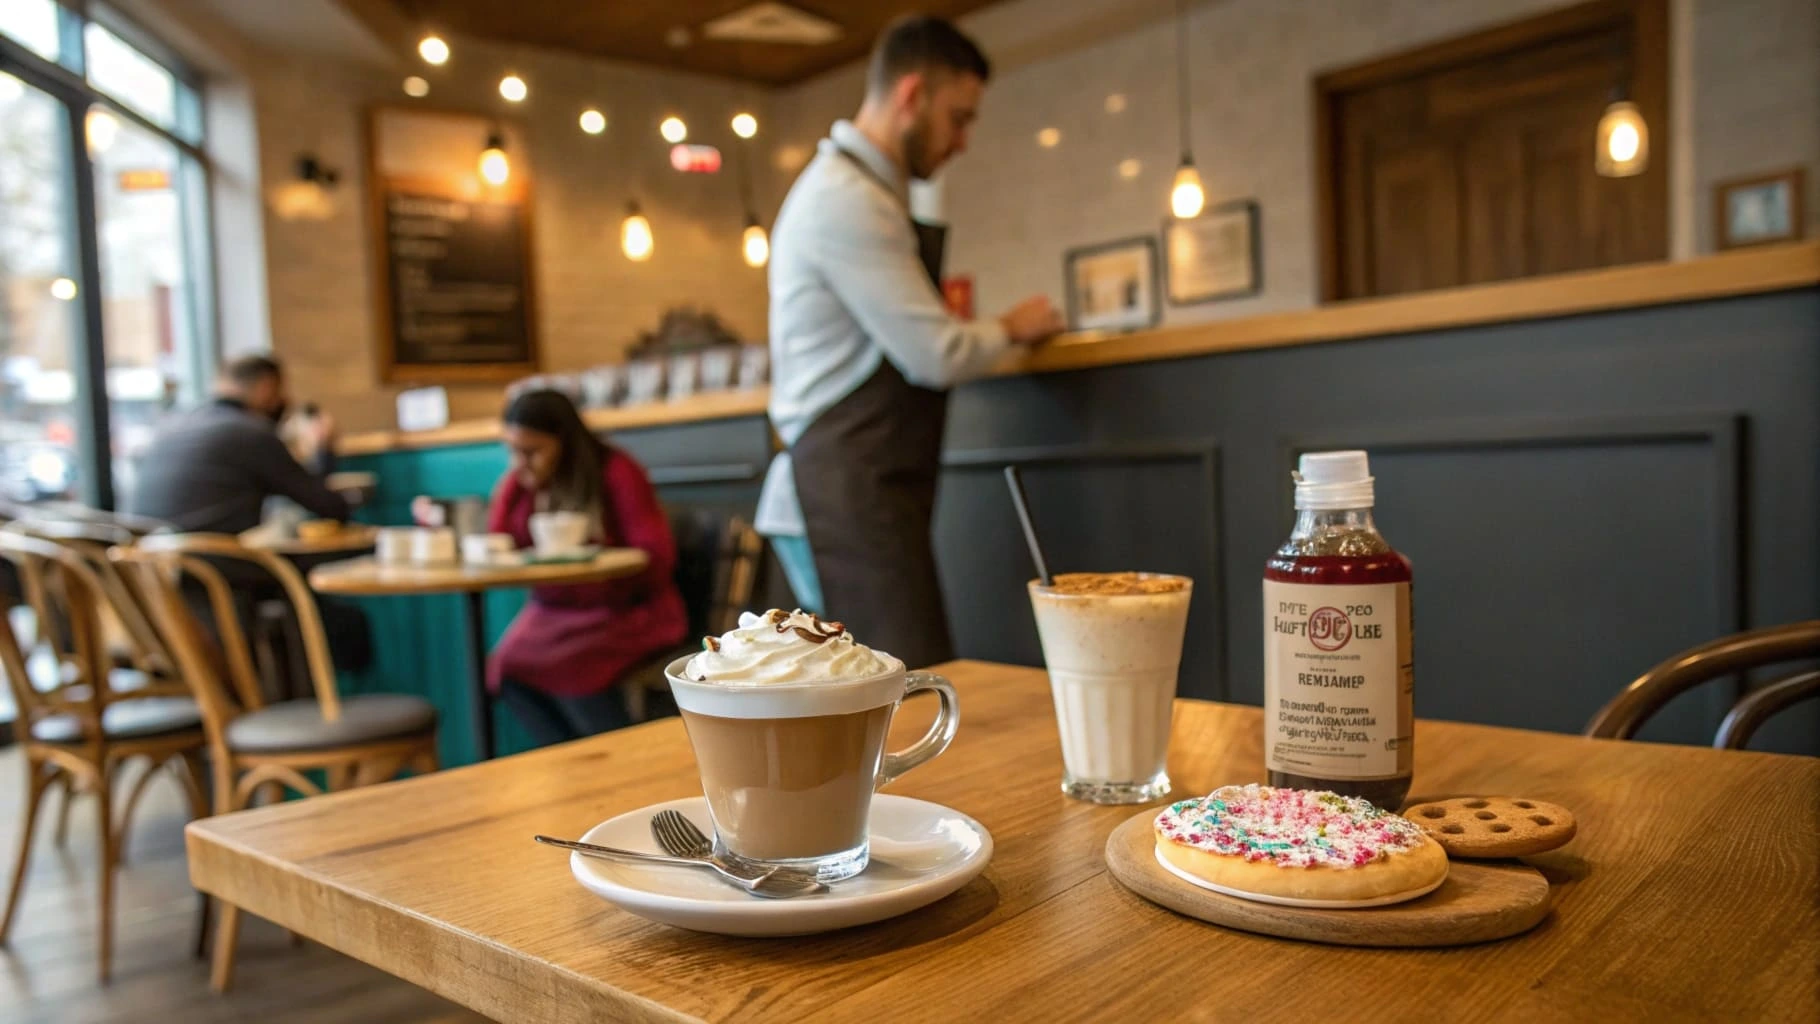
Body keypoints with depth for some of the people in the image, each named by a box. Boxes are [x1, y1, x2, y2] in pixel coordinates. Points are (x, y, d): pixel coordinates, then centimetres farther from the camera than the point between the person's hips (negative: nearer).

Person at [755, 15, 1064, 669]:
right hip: (848, 498, -10)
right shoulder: (848, 198, -13)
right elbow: (937, 356, -15)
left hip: (858, 496, 10)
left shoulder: (856, 189, 18)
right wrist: (1011, 329, 3)